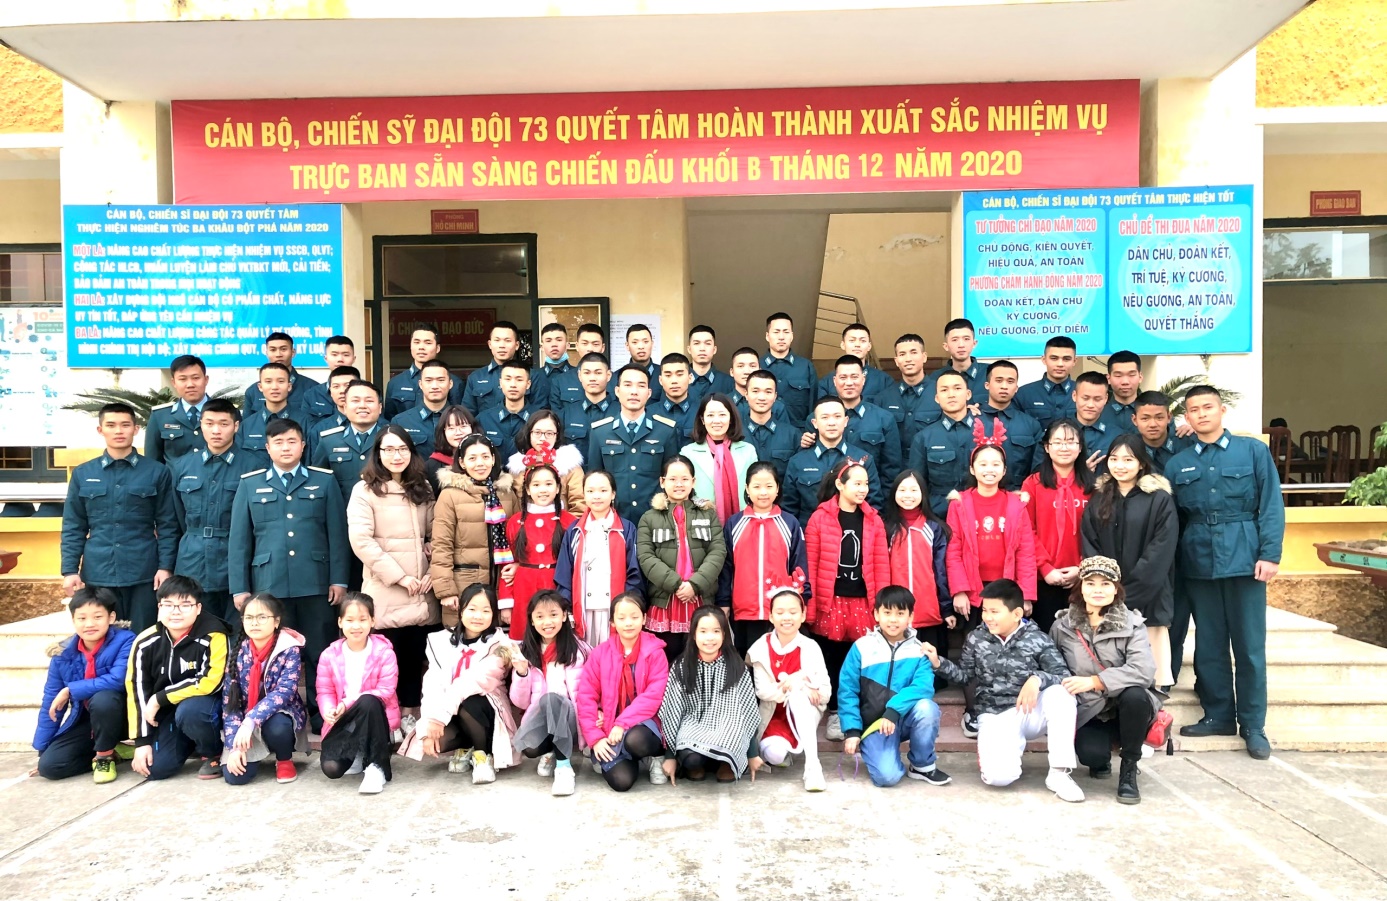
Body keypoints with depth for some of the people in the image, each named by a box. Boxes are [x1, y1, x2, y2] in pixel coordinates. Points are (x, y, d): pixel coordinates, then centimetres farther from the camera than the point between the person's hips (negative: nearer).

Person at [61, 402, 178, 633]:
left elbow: (167, 526, 1)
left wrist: (166, 566, -5)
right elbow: (73, 528, 9)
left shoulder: (157, 472, 2)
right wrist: (70, 570, 1)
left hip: (144, 573, -2)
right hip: (98, 574, 2)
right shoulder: (83, 474, 7)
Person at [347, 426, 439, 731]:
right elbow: (361, 541, -11)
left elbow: (435, 535, 13)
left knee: (415, 654, 6)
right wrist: (398, 575, -14)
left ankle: (410, 715, 18)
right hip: (385, 590, -4)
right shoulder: (365, 490, -1)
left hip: (422, 590, 4)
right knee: (388, 655, 1)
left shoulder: (422, 489, 13)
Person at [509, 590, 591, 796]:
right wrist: (521, 674, -9)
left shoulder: (577, 650, -1)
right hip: (538, 718, 3)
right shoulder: (525, 652, 10)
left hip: (571, 719, -3)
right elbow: (520, 703, 9)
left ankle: (564, 766, -23)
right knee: (528, 746, -33)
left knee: (551, 698, -34)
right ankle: (550, 753, 4)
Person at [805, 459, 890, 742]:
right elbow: (811, 564, -3)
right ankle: (835, 714, 21)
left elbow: (881, 565, 4)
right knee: (833, 659, 7)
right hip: (831, 602, -2)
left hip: (863, 602, 2)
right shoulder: (820, 518, -1)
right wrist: (810, 606, -5)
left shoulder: (873, 520, 7)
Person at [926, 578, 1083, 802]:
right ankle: (1013, 747, 15)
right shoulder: (976, 639, 2)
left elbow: (1064, 676, -14)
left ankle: (1059, 772, -21)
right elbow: (964, 674, 9)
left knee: (1060, 693, -35)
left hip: (1032, 711, 0)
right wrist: (939, 663, -7)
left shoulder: (1037, 640, -6)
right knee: (999, 775, -27)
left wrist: (1038, 679, -33)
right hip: (996, 715, 0)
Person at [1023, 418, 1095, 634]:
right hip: (1044, 578, -2)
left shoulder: (1091, 484, 8)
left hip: (1081, 578, 2)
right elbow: (1027, 532, -3)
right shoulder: (1033, 484, 2)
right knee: (1046, 634, 4)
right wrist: (1045, 568, -12)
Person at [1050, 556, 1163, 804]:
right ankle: (1101, 760, 14)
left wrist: (1094, 681, -28)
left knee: (1135, 695, -35)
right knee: (1091, 754, -30)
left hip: (1126, 708, 0)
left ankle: (1129, 769, -10)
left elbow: (1144, 670, -23)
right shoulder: (1062, 626, 0)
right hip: (1087, 712, 1)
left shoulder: (1131, 623, -8)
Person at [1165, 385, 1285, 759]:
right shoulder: (1177, 464, 9)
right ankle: (1217, 715, 21)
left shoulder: (1253, 451, 3)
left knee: (1249, 645, 3)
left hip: (1244, 558, -2)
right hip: (1198, 562, 2)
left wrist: (1270, 554, -10)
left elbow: (1271, 506, -2)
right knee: (1208, 645, 9)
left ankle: (1253, 725, 13)